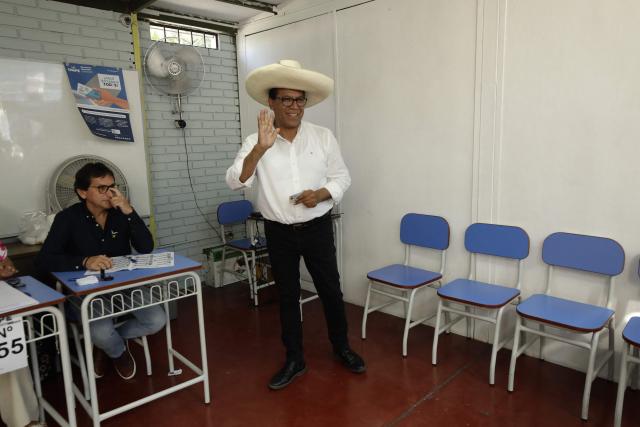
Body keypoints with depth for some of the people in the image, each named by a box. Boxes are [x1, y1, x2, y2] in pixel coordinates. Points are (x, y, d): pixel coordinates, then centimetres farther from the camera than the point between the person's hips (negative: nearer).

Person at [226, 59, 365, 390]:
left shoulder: (323, 137, -2)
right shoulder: (256, 143, -5)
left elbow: (342, 177, 2)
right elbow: (235, 182, -17)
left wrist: (321, 194, -18)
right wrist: (260, 149, -31)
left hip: (318, 228, 0)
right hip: (279, 233, 0)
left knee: (330, 290, 12)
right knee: (287, 296, 12)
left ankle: (342, 348, 35)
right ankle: (294, 360, 29)